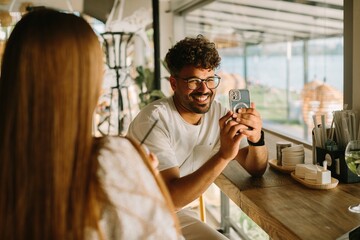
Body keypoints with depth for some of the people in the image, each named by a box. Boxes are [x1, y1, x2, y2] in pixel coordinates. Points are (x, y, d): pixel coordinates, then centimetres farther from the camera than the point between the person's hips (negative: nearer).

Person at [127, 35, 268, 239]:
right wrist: (223, 156, -39)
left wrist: (256, 139, -24)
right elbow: (170, 196, -30)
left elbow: (256, 169, -3)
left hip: (176, 214, 5)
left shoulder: (217, 112, -5)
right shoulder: (155, 120, -23)